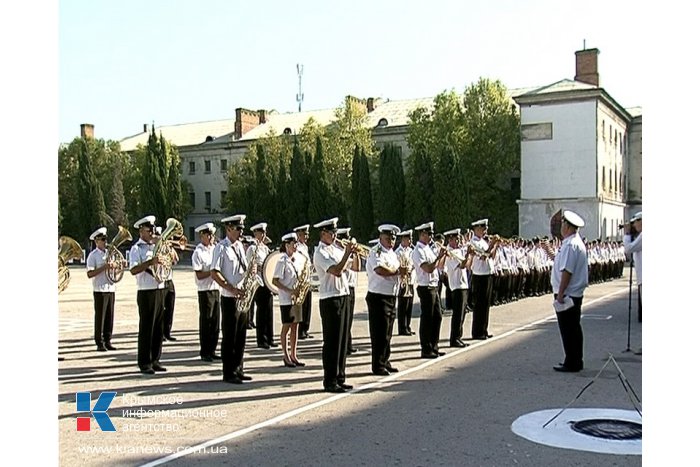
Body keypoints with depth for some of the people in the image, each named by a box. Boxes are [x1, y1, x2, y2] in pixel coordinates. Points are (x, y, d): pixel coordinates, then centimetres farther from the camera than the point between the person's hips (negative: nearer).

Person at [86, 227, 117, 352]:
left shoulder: (109, 253, 13)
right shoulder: (93, 256, -6)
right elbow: (90, 274, -13)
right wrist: (104, 268, -20)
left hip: (111, 288, 6)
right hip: (100, 290, -6)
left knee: (110, 316, 8)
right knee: (100, 317, -2)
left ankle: (107, 341, 16)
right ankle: (99, 343, 5)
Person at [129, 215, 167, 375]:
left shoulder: (157, 246, 14)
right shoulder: (136, 249, -6)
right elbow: (133, 270, -19)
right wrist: (151, 262, -28)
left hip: (160, 291, 6)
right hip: (147, 293, -6)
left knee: (158, 328, 10)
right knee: (146, 329, -1)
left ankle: (155, 360, 19)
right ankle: (144, 363, 7)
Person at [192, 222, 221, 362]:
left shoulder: (215, 249, 11)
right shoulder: (198, 252, -9)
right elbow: (199, 275, -14)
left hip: (216, 289, 6)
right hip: (205, 291, -6)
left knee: (215, 322, 9)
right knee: (206, 322, 1)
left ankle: (212, 351, 18)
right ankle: (204, 352, 10)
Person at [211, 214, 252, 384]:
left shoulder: (239, 245, 12)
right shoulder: (221, 248, -10)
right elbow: (215, 274, -16)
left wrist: (250, 269, -2)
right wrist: (232, 289, -21)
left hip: (243, 297, 7)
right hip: (230, 299, -7)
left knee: (241, 337, 12)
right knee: (229, 337, 0)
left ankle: (238, 370, 21)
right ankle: (229, 374, 7)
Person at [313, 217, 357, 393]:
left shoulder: (335, 249, 15)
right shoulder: (320, 253, -11)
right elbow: (337, 271, -24)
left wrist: (354, 253, 5)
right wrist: (347, 253, -17)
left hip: (344, 296, 8)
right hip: (330, 299, -8)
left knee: (342, 340, 12)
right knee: (332, 342, -4)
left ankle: (339, 378, 20)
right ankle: (329, 382, 3)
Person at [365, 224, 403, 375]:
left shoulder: (392, 253, 17)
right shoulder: (375, 252, -12)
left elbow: (398, 270, 19)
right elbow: (380, 270, -28)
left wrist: (402, 270, -3)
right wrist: (398, 271, -16)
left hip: (391, 297, 9)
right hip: (378, 297, -9)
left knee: (387, 333, 15)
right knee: (380, 333, -4)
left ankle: (384, 362, 25)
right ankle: (378, 366, 4)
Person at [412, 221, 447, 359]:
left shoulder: (428, 249, 14)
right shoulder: (418, 251, -15)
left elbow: (439, 265, 18)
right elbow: (429, 269, -24)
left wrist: (443, 255, 5)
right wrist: (439, 256, -16)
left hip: (433, 287, 9)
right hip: (426, 288, -9)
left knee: (437, 317, 14)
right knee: (427, 319, -2)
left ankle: (433, 347, 24)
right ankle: (426, 351, 6)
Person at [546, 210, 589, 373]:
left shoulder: (570, 245, -19)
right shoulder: (577, 242, 13)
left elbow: (567, 271, -23)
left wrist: (560, 293, -21)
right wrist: (552, 254, 19)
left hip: (567, 294, -10)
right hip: (575, 294, 10)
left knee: (568, 330, -2)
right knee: (574, 328, 16)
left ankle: (571, 364, 5)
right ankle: (576, 362, 25)